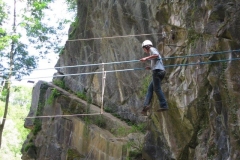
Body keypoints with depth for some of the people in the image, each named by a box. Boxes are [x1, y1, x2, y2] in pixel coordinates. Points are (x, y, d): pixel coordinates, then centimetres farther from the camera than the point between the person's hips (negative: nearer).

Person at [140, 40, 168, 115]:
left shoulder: (152, 49, 3)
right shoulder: (154, 51, 30)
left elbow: (156, 55, -21)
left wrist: (146, 58, -18)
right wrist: (151, 67, 23)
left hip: (157, 71, -9)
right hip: (161, 71, 9)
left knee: (157, 89, -8)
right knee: (150, 88, 7)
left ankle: (164, 105, -9)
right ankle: (146, 105, -1)